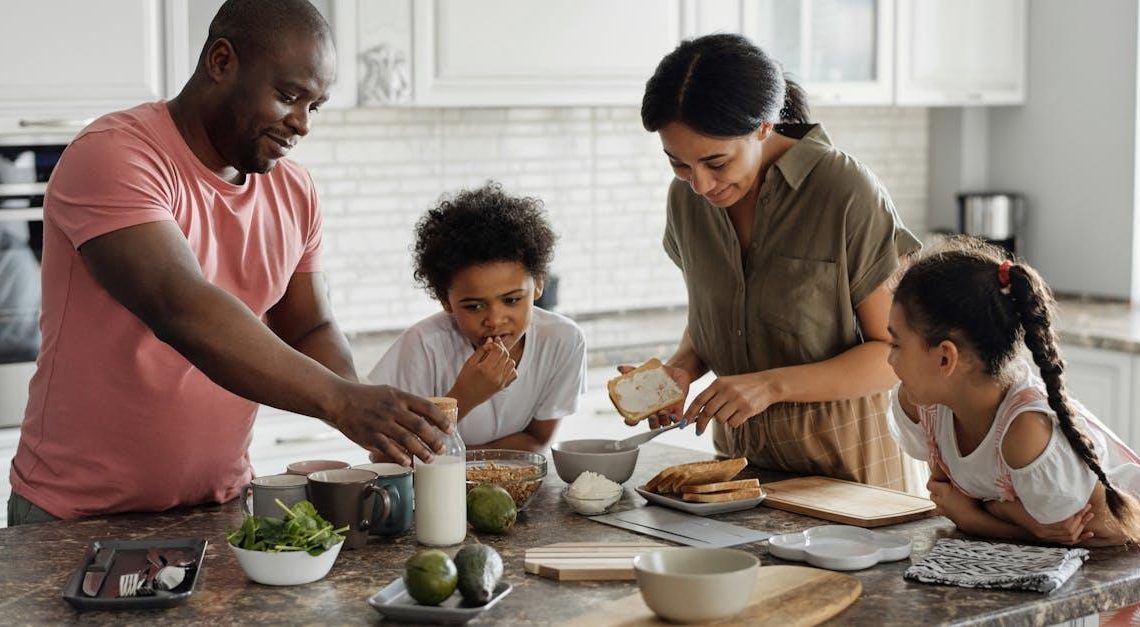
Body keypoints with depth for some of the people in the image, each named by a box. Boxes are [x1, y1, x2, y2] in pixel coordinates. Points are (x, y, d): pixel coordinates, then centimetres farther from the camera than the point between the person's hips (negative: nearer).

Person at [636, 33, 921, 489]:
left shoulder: (847, 192, -20)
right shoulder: (687, 198, -2)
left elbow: (896, 353, -15)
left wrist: (772, 385, -26)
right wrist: (682, 369, -9)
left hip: (841, 460, -4)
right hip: (738, 451, 5)